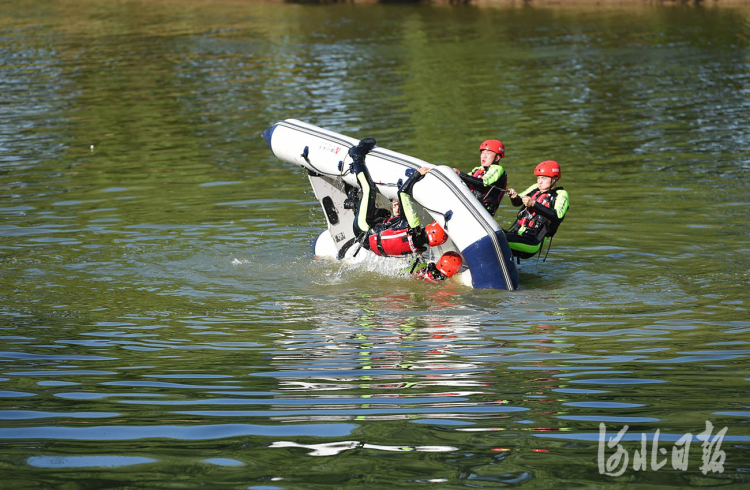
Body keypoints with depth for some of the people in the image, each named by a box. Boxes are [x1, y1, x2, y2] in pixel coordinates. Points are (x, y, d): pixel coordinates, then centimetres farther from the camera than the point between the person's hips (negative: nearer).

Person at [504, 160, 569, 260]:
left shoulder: (561, 195, 0)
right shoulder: (535, 188, 20)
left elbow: (558, 215, -18)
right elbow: (517, 203, 26)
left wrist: (534, 204, -25)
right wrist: (515, 196, 0)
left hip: (533, 241, -7)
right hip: (515, 233, 7)